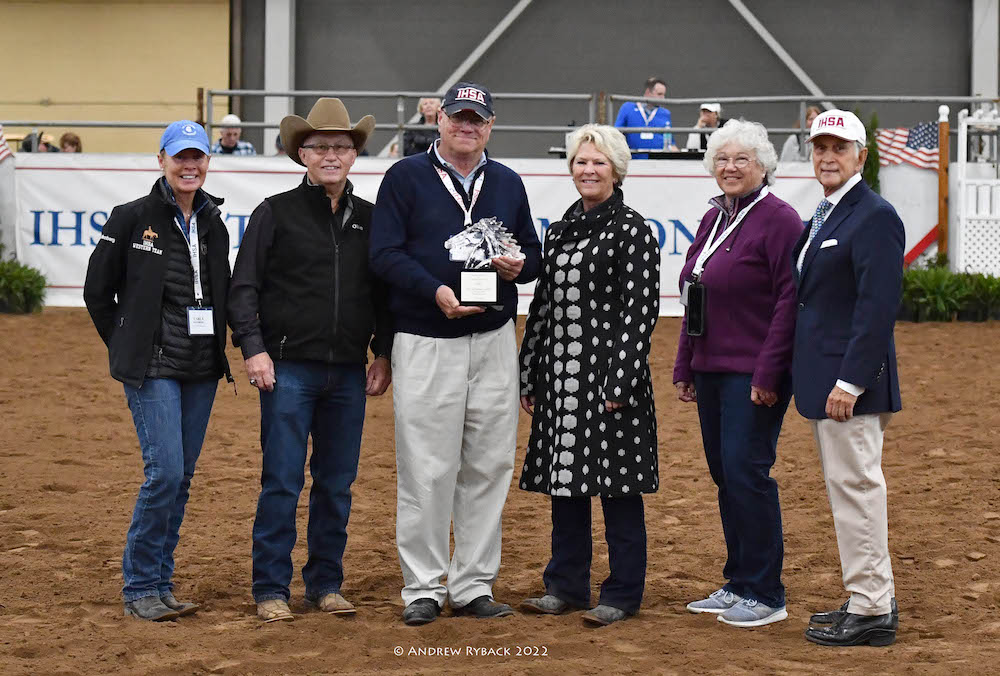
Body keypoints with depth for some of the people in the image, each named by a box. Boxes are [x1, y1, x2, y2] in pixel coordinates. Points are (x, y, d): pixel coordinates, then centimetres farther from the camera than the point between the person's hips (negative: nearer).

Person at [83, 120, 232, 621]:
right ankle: (140, 588, -3)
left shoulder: (213, 224, 10)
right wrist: (126, 349, 3)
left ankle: (157, 583, 18)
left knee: (182, 476, 8)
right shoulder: (133, 218, -5)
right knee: (165, 471, -15)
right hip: (154, 368, -6)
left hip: (202, 371, 6)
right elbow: (97, 291, 1)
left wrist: (217, 346, 12)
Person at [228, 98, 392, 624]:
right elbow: (244, 288, -2)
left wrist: (384, 354, 9)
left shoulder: (369, 219, 11)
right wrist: (253, 348, -11)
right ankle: (271, 589, 5)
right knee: (282, 482, -2)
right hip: (289, 368, -4)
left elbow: (384, 293, 16)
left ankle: (326, 584, 20)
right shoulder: (276, 213, 0)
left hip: (348, 372, 4)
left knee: (337, 484, 9)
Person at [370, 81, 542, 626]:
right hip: (425, 341, -4)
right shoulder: (406, 177, 1)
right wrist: (436, 291, -20)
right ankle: (423, 587, 6)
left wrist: (519, 266, -7)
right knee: (426, 470, -3)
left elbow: (533, 252, 18)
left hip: (494, 340, 4)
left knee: (488, 468, 6)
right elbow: (385, 254, -7)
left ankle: (473, 585, 14)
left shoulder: (508, 184, 14)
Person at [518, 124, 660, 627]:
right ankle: (566, 585, 21)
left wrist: (620, 382, -18)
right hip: (560, 375, 7)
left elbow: (640, 309, -12)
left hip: (608, 374, -7)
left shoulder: (632, 230, -7)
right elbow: (542, 305, 15)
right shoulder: (560, 230, 13)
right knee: (564, 476, 11)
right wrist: (529, 376, 12)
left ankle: (623, 594, 8)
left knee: (618, 483, 0)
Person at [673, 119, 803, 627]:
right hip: (712, 370, 8)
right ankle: (738, 584, 21)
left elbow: (790, 302, -15)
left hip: (754, 374, -8)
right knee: (724, 474, 11)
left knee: (746, 472, -8)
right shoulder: (713, 218, 15)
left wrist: (768, 374, -19)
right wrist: (684, 367, 17)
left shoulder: (778, 219, -10)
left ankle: (765, 594, 0)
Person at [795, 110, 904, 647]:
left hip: (850, 382, -10)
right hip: (824, 380, 10)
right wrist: (812, 378, 15)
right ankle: (874, 599, 24)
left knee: (856, 487, -7)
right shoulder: (823, 216, 17)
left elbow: (878, 306, -20)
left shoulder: (875, 216, -13)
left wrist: (850, 381, -23)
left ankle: (871, 613, -1)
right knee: (848, 488, 15)